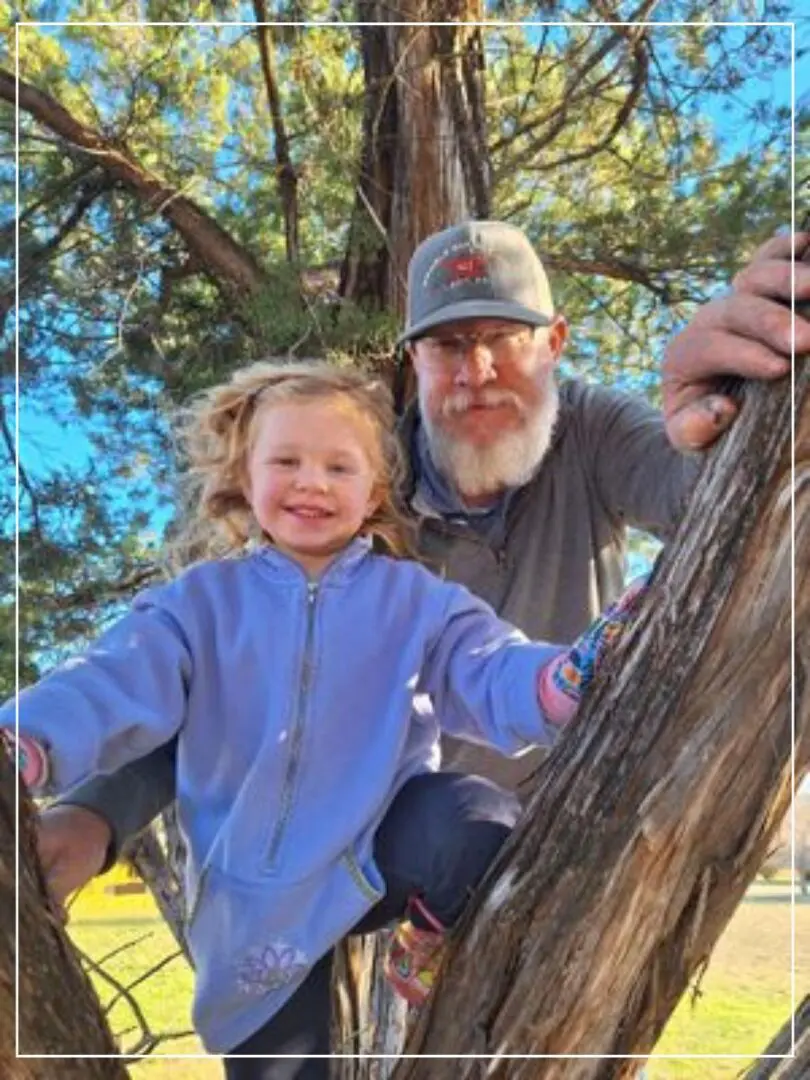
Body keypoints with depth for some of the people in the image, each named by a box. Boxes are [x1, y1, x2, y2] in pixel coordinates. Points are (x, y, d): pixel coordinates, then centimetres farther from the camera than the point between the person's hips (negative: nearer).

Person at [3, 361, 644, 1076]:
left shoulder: (416, 600, -2)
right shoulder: (203, 600, -2)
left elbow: (493, 676, -14)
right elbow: (114, 687, -13)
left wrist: (571, 676, -38)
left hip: (381, 852, -1)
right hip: (256, 898, 1)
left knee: (479, 825, -30)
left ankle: (435, 939, 2)